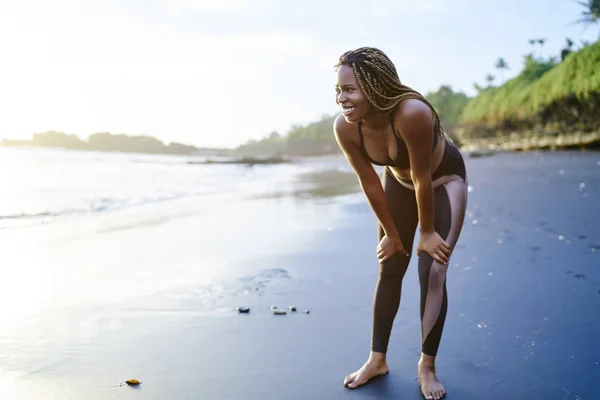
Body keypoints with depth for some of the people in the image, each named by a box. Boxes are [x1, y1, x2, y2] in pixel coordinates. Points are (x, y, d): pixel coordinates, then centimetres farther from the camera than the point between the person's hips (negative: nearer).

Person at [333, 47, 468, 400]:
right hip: (399, 179, 4)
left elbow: (423, 179, -30)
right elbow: (370, 184, -15)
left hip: (445, 177, -4)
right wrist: (392, 233, -5)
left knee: (432, 272, -9)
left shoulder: (412, 114, -42)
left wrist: (427, 231, -17)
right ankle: (377, 359, 20)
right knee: (390, 269, 7)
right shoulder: (345, 127, -26)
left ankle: (427, 366, 8)